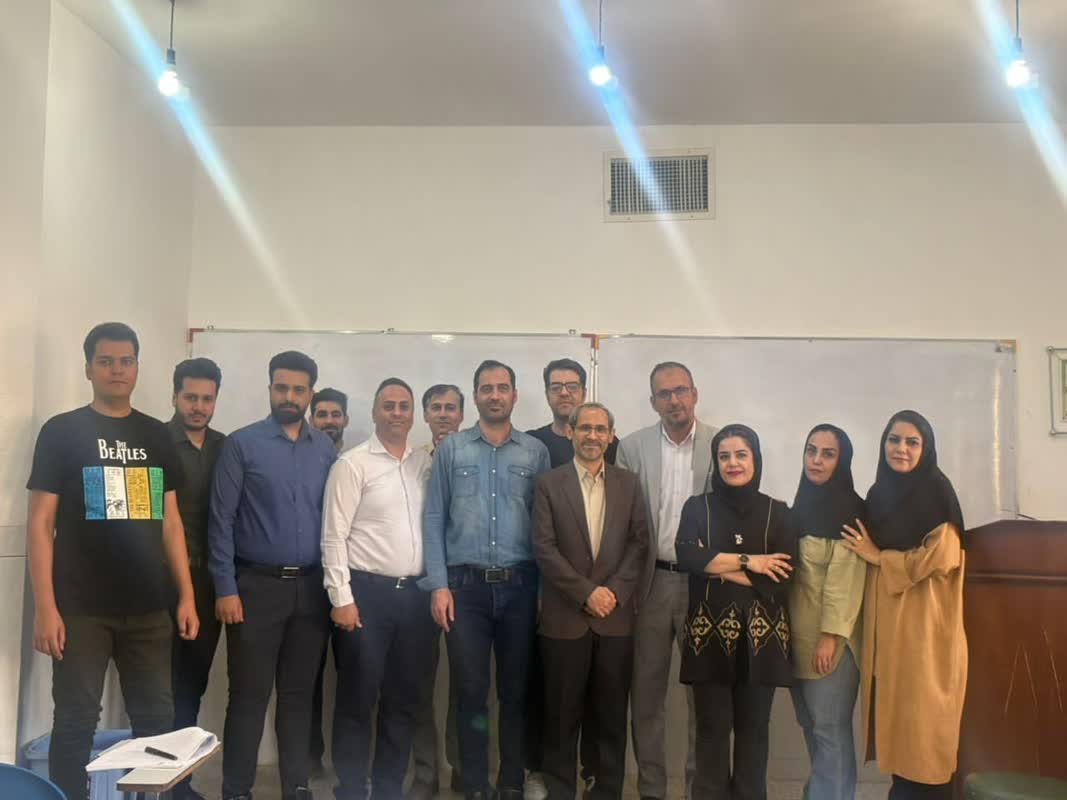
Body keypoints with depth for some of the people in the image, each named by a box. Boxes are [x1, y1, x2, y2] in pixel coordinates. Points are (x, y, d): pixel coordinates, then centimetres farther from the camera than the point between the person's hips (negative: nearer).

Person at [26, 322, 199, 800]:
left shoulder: (157, 436, 10)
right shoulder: (61, 431, -1)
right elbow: (41, 523, -4)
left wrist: (186, 595, 6)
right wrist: (45, 607, -11)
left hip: (149, 609, 4)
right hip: (81, 609, -3)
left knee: (157, 718, 8)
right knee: (76, 722, 3)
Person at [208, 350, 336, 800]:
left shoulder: (325, 449, 7)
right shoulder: (242, 444, -4)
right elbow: (221, 520, -5)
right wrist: (225, 589, -10)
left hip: (311, 587, 4)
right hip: (257, 585, -3)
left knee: (299, 694, 12)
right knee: (249, 696, 3)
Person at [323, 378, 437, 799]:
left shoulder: (427, 463, 9)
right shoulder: (352, 463, -5)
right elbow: (334, 536, -8)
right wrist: (341, 598, -12)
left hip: (416, 593, 5)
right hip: (367, 592, -5)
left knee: (405, 698, 13)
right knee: (358, 699, 4)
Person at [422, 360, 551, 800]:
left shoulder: (536, 452, 6)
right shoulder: (450, 449, 5)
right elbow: (433, 519, 2)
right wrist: (438, 585, -5)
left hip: (519, 585, 1)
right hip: (465, 584, -1)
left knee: (516, 689, 8)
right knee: (470, 690, 5)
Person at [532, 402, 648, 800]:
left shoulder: (628, 483, 8)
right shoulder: (549, 484, 1)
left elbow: (639, 542, 3)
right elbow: (544, 548, -6)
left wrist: (614, 592, -10)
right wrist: (586, 593, -12)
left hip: (616, 615, 2)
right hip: (565, 616, -2)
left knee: (612, 714, 8)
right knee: (563, 715, 6)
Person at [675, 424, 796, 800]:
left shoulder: (778, 512, 5)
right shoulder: (697, 507, 5)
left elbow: (781, 578, -7)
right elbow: (687, 556, -14)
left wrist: (718, 566, -9)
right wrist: (749, 562, -11)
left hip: (761, 637, 1)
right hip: (709, 634, 0)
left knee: (753, 728, 8)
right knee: (712, 728, 3)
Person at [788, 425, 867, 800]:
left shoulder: (851, 511, -9)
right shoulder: (800, 507, 12)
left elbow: (845, 577, -14)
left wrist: (830, 635, -18)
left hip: (830, 636, -7)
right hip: (798, 635, 7)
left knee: (829, 729, -3)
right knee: (811, 727, 12)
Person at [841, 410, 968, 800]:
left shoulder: (937, 493, -5)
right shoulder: (877, 495, 14)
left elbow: (939, 558, -14)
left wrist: (877, 556, -6)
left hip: (924, 628, -6)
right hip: (885, 629, 6)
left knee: (922, 724, -2)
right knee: (897, 722, 8)